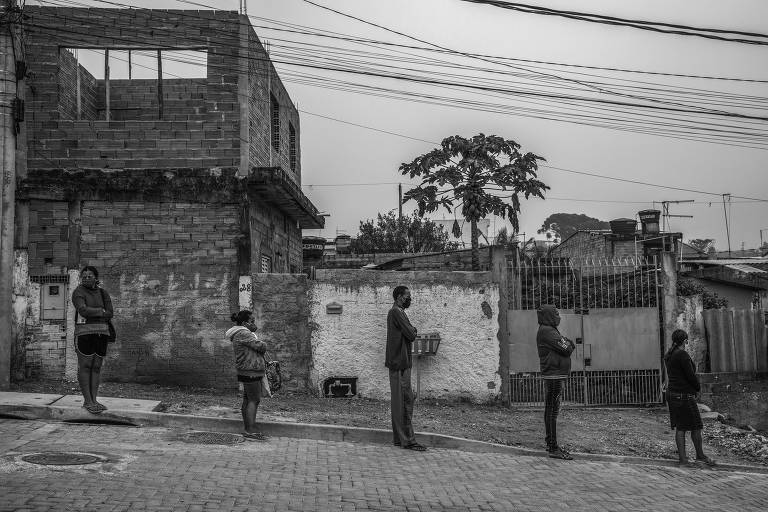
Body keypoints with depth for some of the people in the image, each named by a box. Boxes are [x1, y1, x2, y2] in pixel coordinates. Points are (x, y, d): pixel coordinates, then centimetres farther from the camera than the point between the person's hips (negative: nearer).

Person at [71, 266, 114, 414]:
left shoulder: (103, 294, 10)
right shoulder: (78, 292, -4)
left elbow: (109, 315, 0)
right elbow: (83, 311, -19)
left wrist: (91, 313, -9)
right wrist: (100, 311, -7)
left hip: (101, 333, 5)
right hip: (84, 333, -5)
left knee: (97, 367, 5)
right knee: (85, 366, -4)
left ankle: (94, 400, 8)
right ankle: (87, 401, -2)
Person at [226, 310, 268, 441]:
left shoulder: (243, 334, 19)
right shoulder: (243, 334, -16)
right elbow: (261, 346, -19)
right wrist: (262, 345, 2)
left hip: (250, 371, 11)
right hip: (250, 372, -11)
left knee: (247, 400, 12)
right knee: (254, 400, -10)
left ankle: (247, 429, 17)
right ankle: (251, 431, -12)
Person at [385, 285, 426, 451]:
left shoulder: (395, 312, 19)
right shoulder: (396, 313, -14)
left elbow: (410, 334, 19)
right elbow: (411, 335, -16)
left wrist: (411, 330, -1)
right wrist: (413, 330, 3)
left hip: (398, 363, 10)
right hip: (400, 363, -10)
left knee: (399, 401, 11)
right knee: (405, 401, -10)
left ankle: (398, 438, 16)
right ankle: (408, 440, -9)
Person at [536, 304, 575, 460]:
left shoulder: (550, 331, 19)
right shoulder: (546, 331, -15)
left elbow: (568, 347, 17)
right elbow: (566, 349, -18)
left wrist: (568, 344, -3)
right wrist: (569, 345, 2)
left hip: (555, 376, 11)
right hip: (553, 376, -11)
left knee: (551, 411, 17)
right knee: (552, 411, -10)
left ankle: (550, 443, 27)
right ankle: (553, 448, -9)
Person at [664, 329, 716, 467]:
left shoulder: (668, 356, 11)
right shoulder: (683, 355, -16)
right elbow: (691, 375, -16)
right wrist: (698, 387, 4)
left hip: (673, 393, 9)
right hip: (684, 395, -9)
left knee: (679, 427, 8)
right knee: (696, 426, 4)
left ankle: (682, 458, 10)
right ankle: (700, 455, 16)